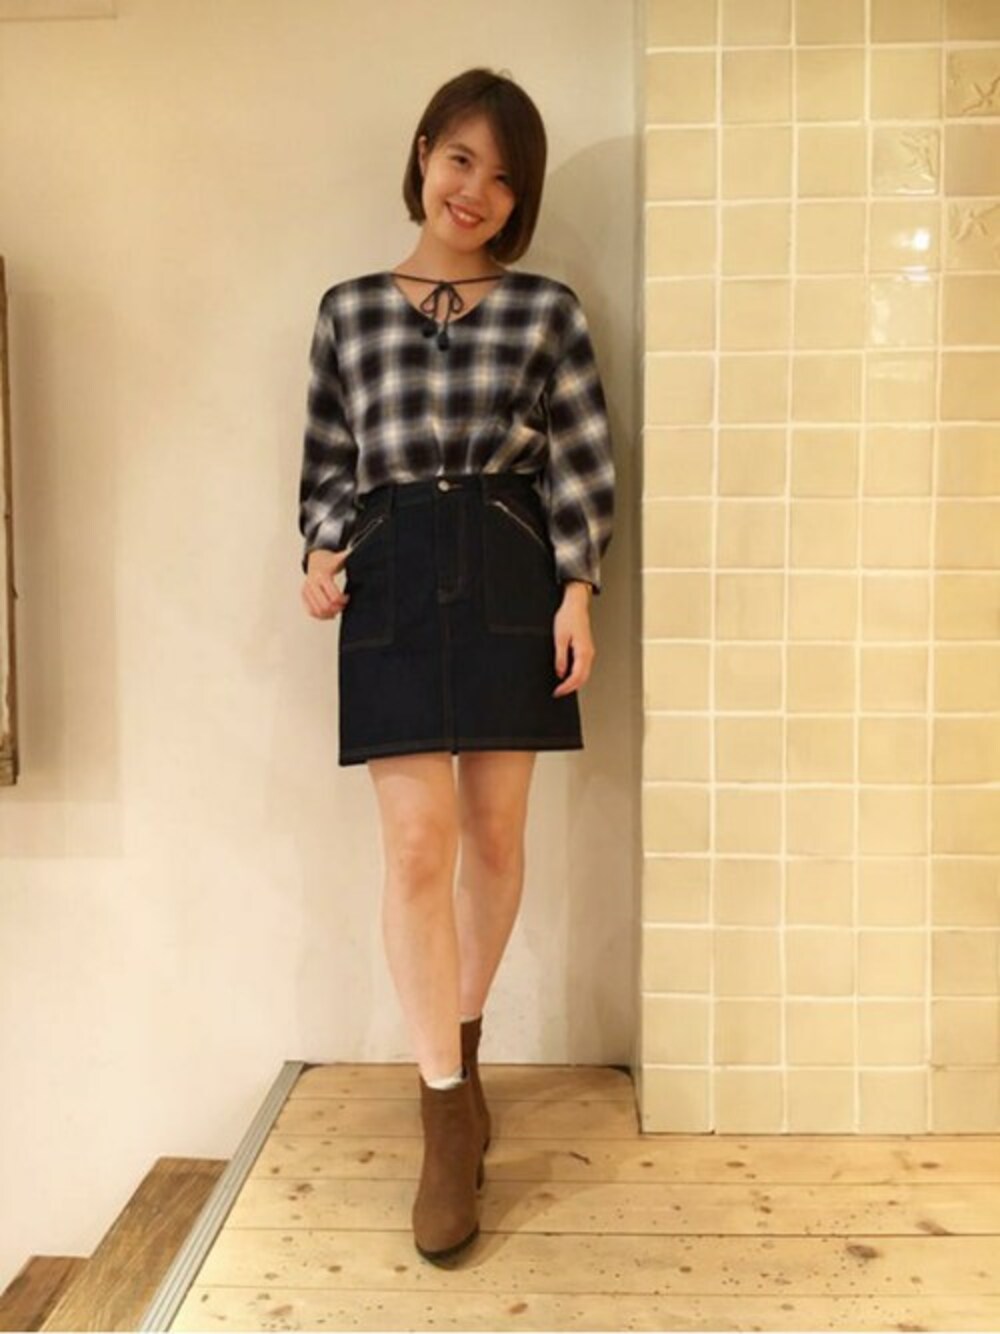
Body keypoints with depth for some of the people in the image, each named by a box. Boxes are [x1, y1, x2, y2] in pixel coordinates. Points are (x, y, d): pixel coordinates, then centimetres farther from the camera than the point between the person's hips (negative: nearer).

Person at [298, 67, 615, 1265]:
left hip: (509, 578, 0)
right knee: (417, 844, -7)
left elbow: (583, 463, 3)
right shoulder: (349, 308, 11)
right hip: (390, 580, 0)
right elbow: (328, 459, 13)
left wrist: (576, 591, -7)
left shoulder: (546, 309, 7)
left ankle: (457, 1046, 31)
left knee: (494, 835, 7)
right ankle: (447, 1114, 5)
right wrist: (320, 555, -3)